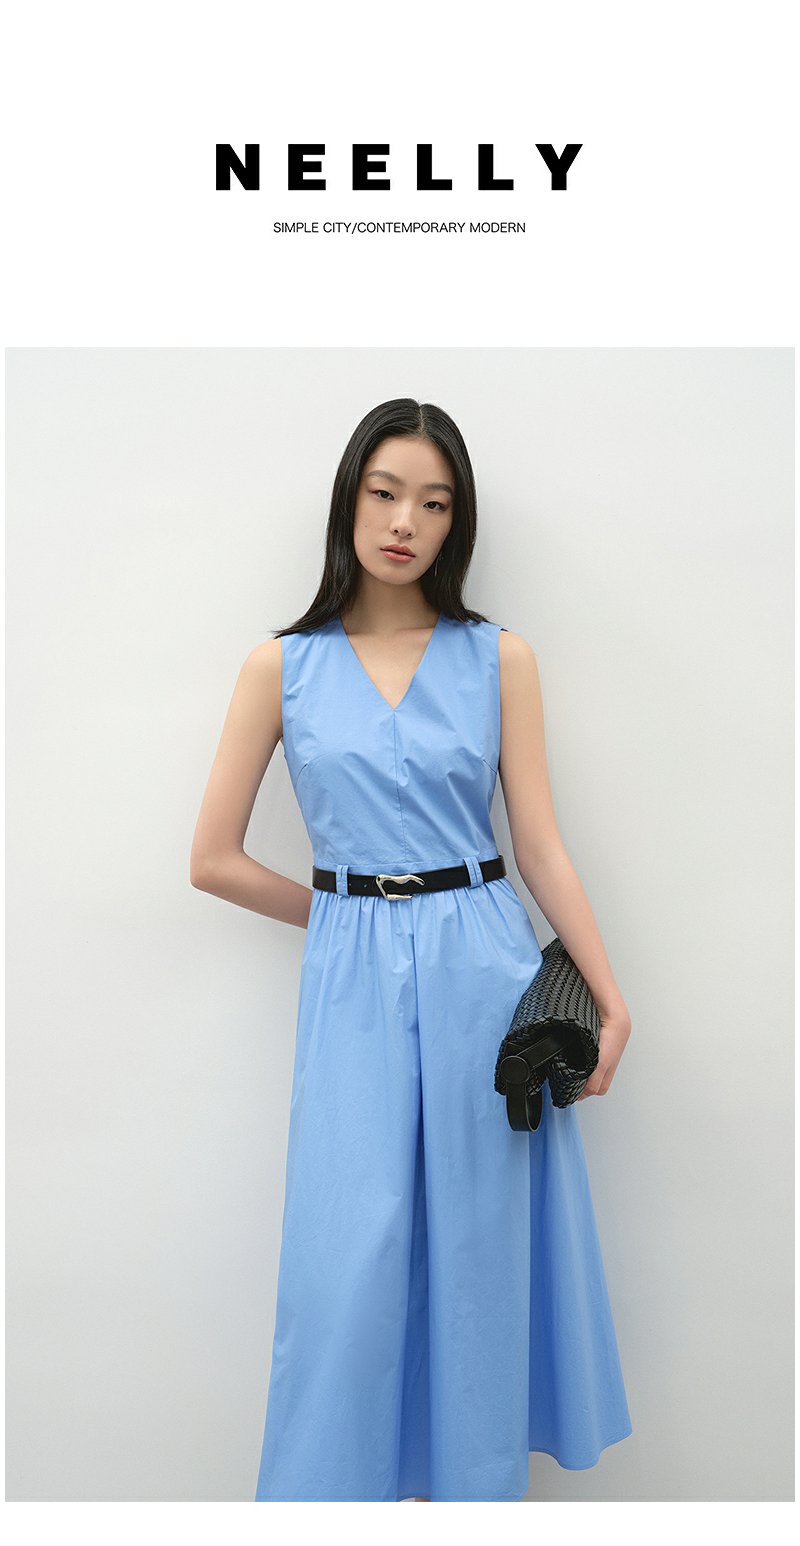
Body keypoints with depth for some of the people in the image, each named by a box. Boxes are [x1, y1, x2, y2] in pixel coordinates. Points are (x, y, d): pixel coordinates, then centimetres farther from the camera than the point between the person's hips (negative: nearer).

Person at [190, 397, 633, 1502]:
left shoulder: (500, 658, 3)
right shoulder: (282, 667, 2)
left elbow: (541, 844, 2)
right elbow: (215, 860, 3)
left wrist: (611, 997, -1)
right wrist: (348, 912, 6)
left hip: (484, 969, 1)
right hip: (355, 984, -1)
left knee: (478, 1250, 11)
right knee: (347, 1261, 1)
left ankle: (468, 1483, 32)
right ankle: (330, 1495, 23)